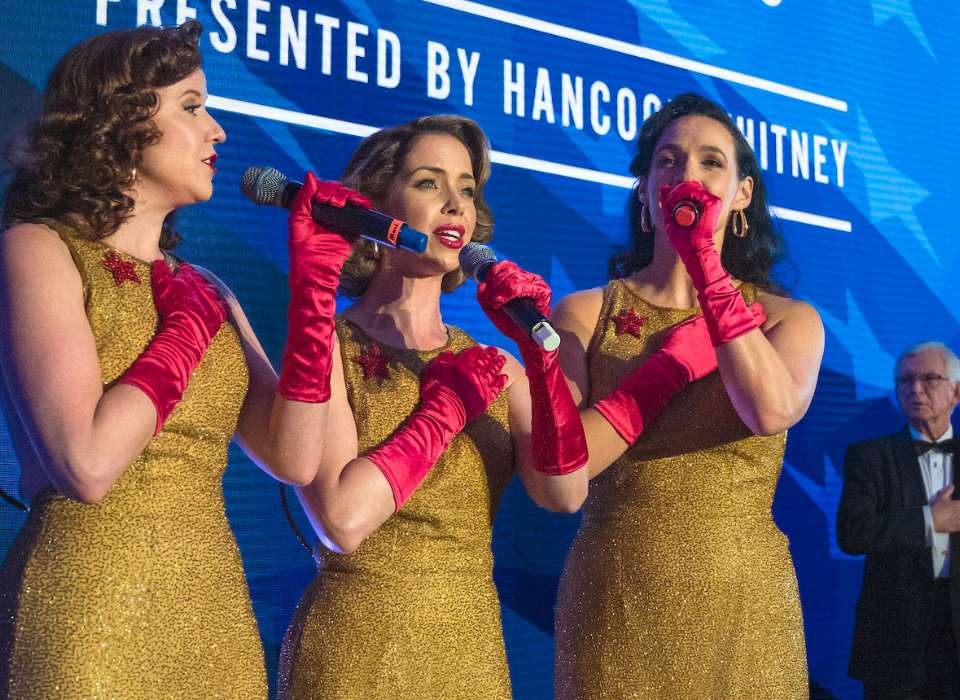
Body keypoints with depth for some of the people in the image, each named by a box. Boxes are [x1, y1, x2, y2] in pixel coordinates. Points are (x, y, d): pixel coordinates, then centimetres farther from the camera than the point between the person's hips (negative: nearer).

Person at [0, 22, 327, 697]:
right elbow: (88, 464, -19)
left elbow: (295, 459, 1)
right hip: (90, 611, -6)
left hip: (215, 614, 6)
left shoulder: (206, 290, 13)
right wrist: (185, 334, -7)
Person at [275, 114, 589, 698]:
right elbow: (342, 520, -22)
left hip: (476, 653, 5)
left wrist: (539, 346, -15)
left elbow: (564, 494, -9)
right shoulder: (329, 346, -9)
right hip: (356, 652, -5)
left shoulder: (494, 367, 6)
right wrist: (444, 408, -13)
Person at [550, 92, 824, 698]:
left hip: (747, 606, 1)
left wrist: (705, 262, -16)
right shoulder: (584, 314, 1)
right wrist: (675, 362, -11)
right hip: (616, 605, -1)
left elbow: (772, 412, -19)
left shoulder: (790, 319, 4)